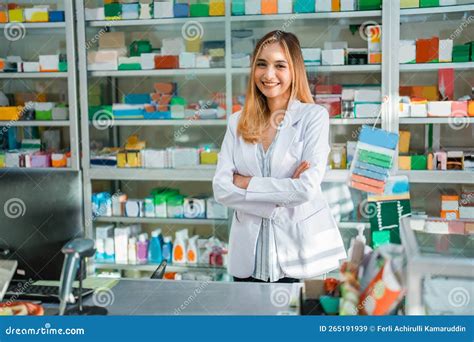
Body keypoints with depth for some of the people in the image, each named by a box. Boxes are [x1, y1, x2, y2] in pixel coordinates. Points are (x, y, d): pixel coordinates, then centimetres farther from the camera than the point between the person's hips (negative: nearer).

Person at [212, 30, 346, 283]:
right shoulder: (238, 122, 4)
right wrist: (284, 191, -14)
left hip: (298, 251, -3)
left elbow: (307, 189, -16)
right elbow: (221, 189, -6)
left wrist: (245, 183, -9)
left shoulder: (314, 116, -5)